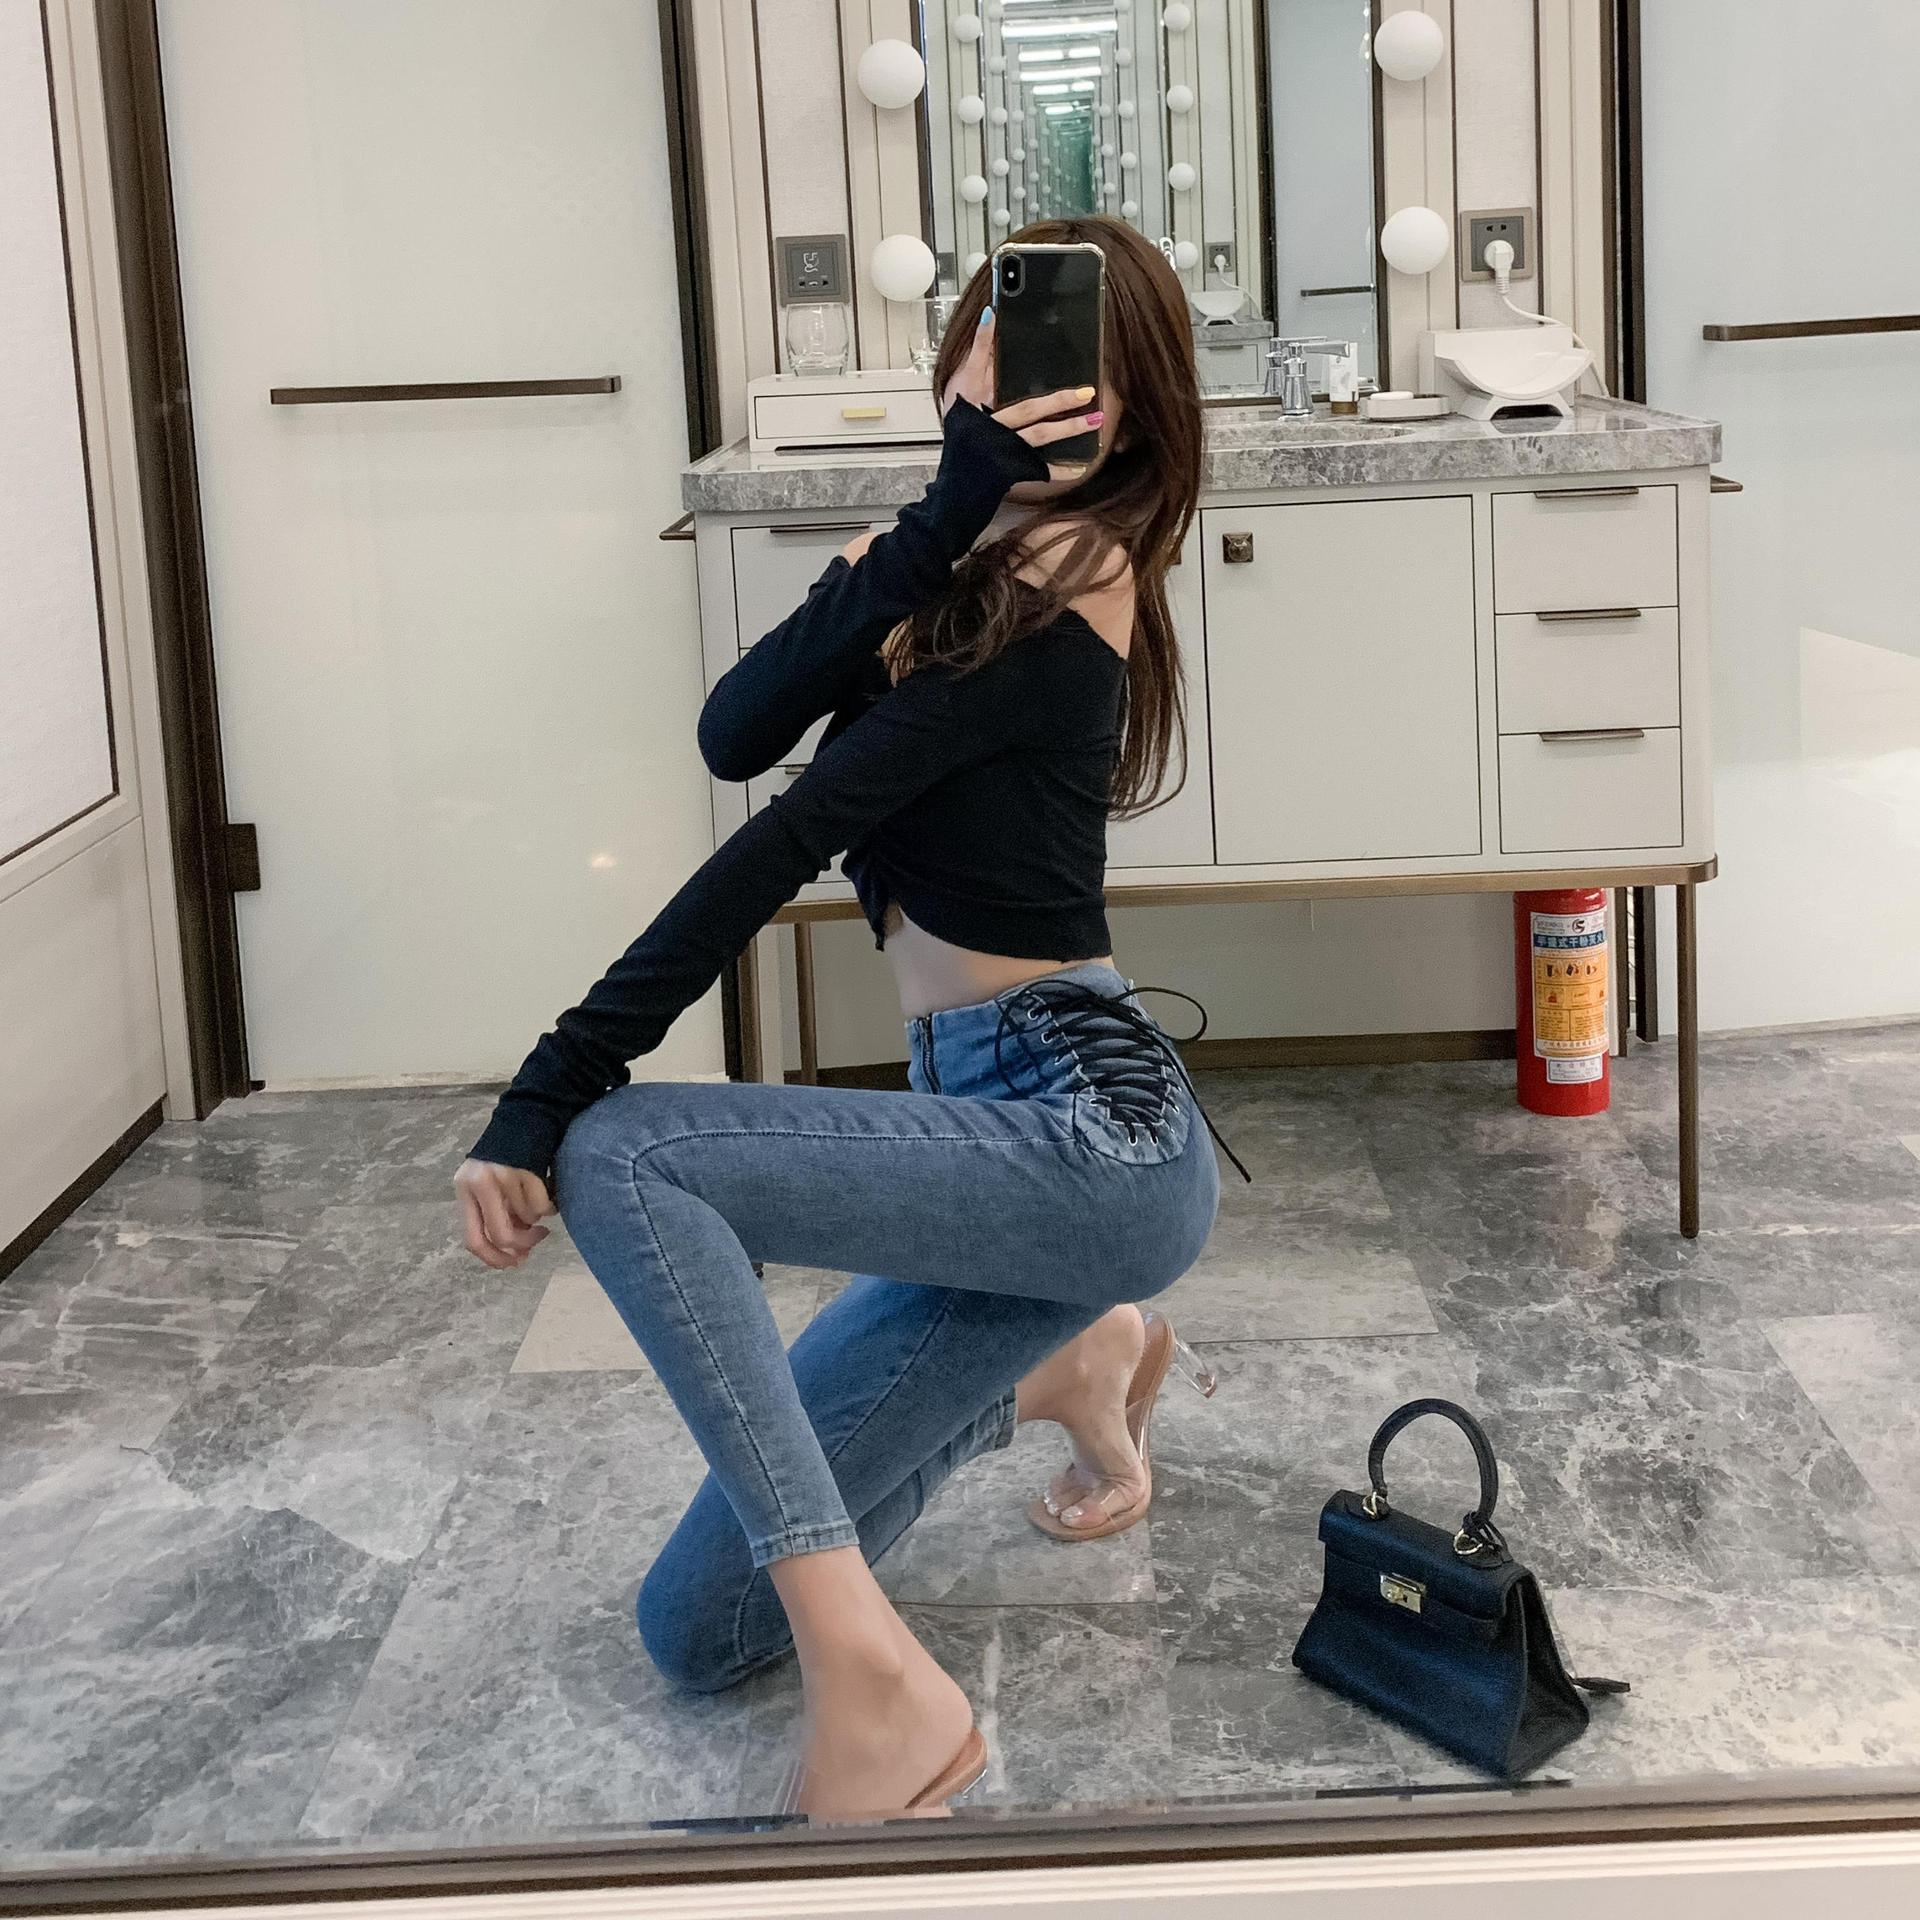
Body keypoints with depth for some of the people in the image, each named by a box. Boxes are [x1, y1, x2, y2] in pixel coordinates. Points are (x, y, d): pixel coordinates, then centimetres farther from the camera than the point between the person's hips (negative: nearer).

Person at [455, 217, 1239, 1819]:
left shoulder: (1071, 576, -11)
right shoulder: (929, 570, 12)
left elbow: (793, 834, -18)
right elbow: (734, 734, -9)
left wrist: (544, 1098, -20)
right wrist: (942, 517, -19)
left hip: (1089, 1136, -8)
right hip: (1003, 1137, 8)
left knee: (618, 1150, -25)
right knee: (700, 1631, 11)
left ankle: (871, 1679, -24)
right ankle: (1080, 1356, 28)